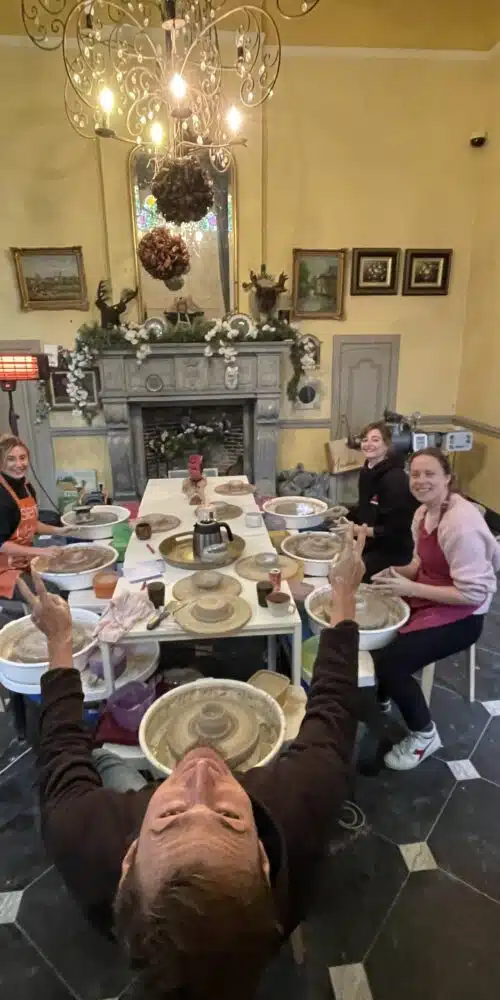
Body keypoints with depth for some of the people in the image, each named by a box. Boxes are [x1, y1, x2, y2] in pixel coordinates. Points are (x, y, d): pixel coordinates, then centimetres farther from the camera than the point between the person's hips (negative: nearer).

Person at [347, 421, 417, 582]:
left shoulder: (395, 479, -22)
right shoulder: (366, 471, 4)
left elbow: (396, 530, -23)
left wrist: (360, 530, -22)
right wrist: (348, 514, 2)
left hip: (393, 551, -8)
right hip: (370, 543, 8)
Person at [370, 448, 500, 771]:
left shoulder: (461, 524, -27)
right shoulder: (424, 512, 2)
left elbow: (473, 593, -27)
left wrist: (410, 588, -27)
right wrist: (400, 572, -7)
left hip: (460, 615, -8)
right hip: (426, 598, 9)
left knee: (390, 661, -21)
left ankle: (424, 734, 7)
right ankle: (381, 697, 25)